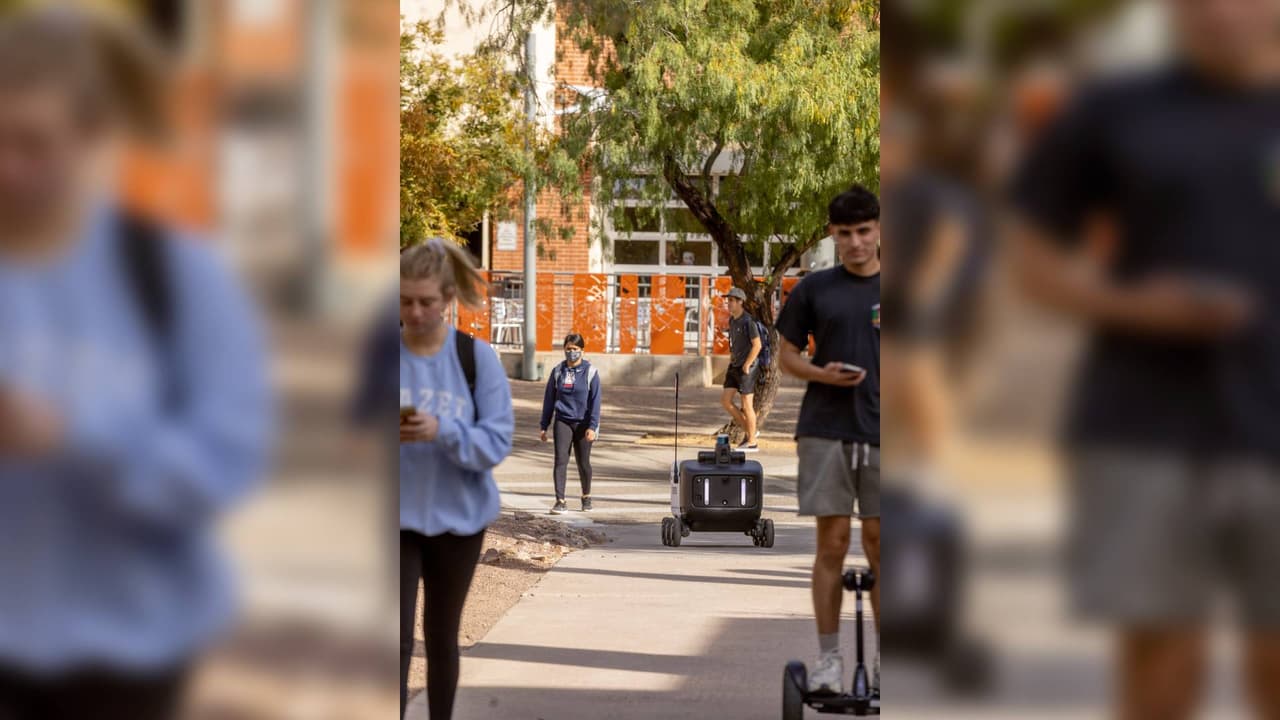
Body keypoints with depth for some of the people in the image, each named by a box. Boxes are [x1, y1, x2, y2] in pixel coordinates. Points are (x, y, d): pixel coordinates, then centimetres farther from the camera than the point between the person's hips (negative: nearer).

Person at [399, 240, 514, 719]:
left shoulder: (477, 357, -6)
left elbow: (498, 442, -10)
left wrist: (442, 432, -26)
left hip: (458, 518, 1)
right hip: (397, 518, -1)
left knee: (442, 636, 15)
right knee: (397, 642, -7)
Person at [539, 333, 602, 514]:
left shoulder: (590, 372, -2)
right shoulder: (558, 371, 6)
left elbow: (595, 401, -5)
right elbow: (549, 399, 10)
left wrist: (592, 426, -14)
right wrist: (544, 426, 7)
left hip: (583, 423, -1)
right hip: (562, 422, 1)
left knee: (583, 463, 9)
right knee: (561, 460, -11)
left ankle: (586, 497, 30)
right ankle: (560, 501, -14)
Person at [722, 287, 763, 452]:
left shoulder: (748, 321, -15)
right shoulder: (732, 320, 11)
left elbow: (757, 345, -18)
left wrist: (746, 366, -17)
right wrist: (731, 361, 13)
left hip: (747, 367, -9)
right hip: (735, 366, 9)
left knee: (746, 404, -4)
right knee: (725, 400, 4)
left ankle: (752, 442, 5)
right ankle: (748, 431, 16)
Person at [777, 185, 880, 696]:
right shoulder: (814, 289, 5)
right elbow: (788, 355, 9)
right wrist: (823, 374, -11)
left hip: (882, 435, 0)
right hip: (825, 431, 0)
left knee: (879, 544, 4)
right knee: (832, 542, 1)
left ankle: (885, 658, 14)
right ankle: (829, 658, 7)